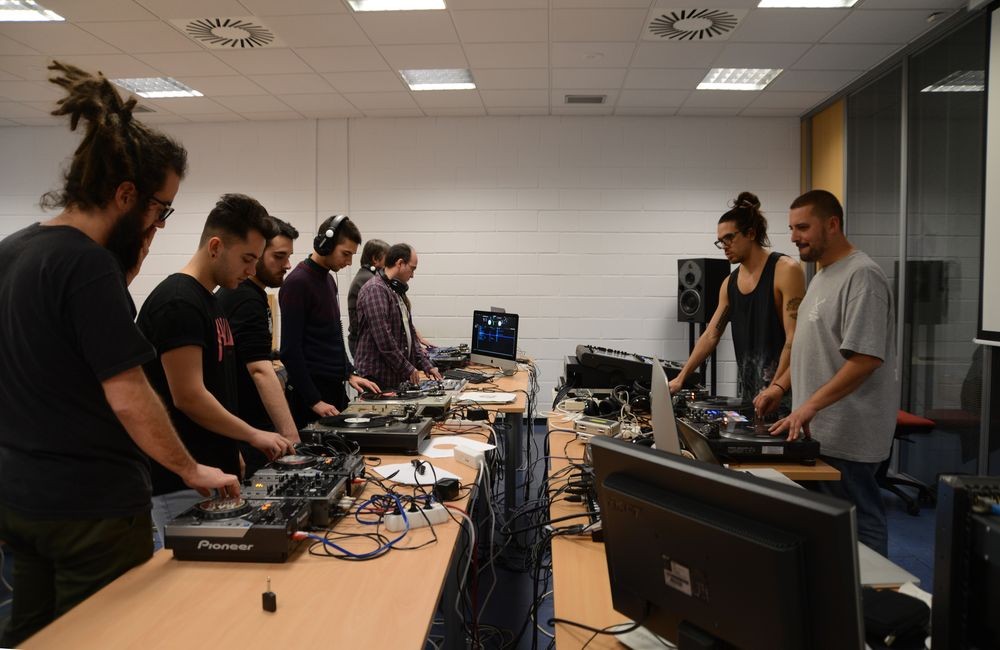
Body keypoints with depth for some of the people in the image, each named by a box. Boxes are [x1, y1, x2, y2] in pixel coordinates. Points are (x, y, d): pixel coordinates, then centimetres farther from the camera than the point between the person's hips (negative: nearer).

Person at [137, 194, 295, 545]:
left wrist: (232, 451, 18)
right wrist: (254, 435, -12)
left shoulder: (208, 301, 12)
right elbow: (188, 397, -22)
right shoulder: (178, 302, -18)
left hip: (213, 473, 9)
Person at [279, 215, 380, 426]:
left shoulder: (329, 280, 12)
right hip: (312, 393, -8)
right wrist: (314, 401, -20)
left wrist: (349, 373, 11)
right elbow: (290, 350, -19)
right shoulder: (297, 283, -15)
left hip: (335, 388, 9)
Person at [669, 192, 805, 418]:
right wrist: (681, 377, 7)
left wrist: (778, 387, -25)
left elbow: (795, 339, -15)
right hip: (746, 391, 6)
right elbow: (711, 335, 13)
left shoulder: (785, 270, -9)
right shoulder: (729, 283, 12)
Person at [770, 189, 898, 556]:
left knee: (857, 529, 2)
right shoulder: (823, 275, 15)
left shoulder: (861, 276, -15)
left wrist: (809, 405, -25)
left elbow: (866, 358, -23)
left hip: (845, 435, -9)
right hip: (818, 430, 9)